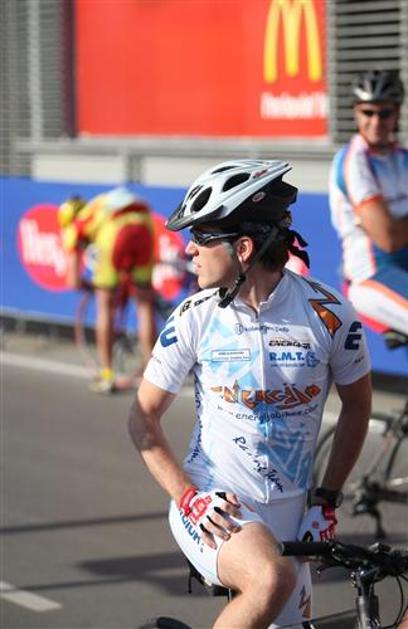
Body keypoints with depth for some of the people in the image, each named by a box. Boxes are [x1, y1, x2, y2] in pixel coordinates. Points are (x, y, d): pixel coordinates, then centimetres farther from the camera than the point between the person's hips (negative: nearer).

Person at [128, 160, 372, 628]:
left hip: (287, 515, 3)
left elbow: (356, 405, 8)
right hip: (212, 507, -3)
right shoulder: (195, 316, -8)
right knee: (271, 580, -32)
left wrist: (327, 499, 4)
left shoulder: (328, 314, -9)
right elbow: (143, 417, 0)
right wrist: (186, 496, -13)